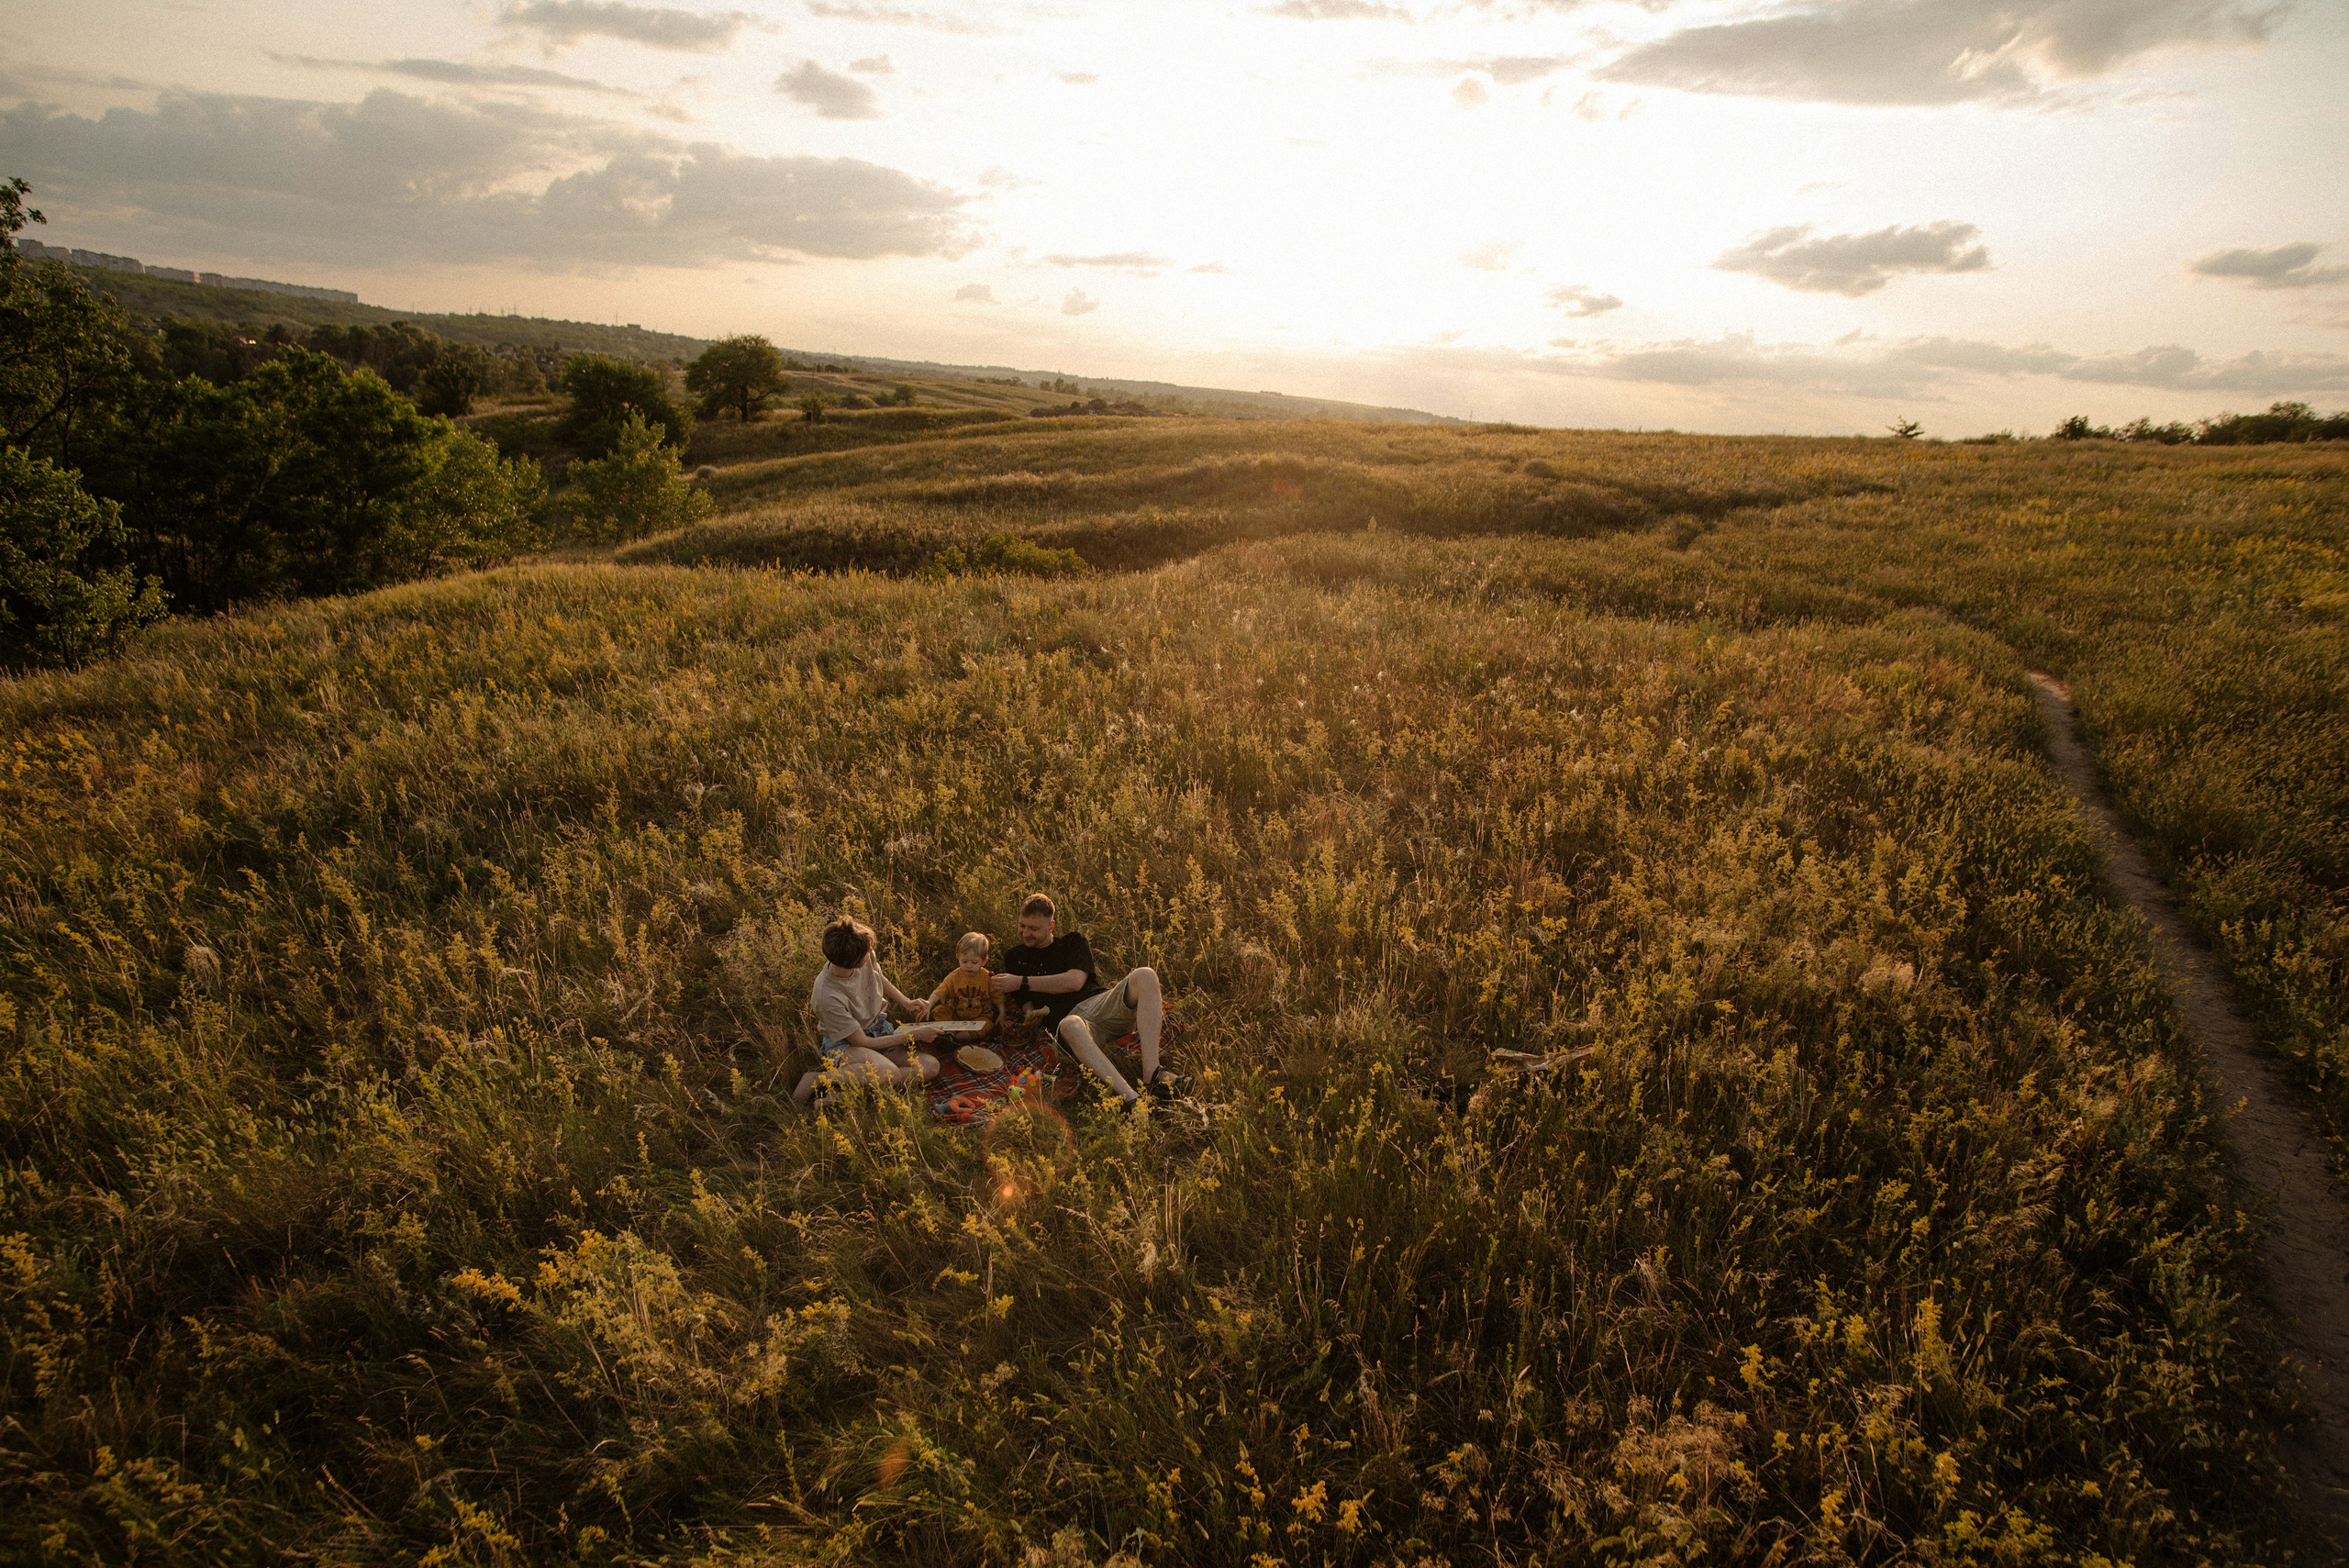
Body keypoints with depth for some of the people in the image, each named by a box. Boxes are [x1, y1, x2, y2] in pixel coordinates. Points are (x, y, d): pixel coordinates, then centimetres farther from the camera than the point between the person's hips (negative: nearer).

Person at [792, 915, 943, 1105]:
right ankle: (818, 1079, -18)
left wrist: (906, 1002, -1)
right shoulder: (827, 997, -30)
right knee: (889, 1072, -39)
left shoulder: (867, 956, -14)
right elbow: (862, 1042, -20)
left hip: (880, 1029, 8)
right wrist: (913, 1035, -16)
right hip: (846, 1045, -8)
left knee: (930, 1066, -17)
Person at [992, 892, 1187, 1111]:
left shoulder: (1073, 943, 21)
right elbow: (1023, 1004, 18)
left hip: (1103, 1003, 2)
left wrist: (1023, 982, -1)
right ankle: (1131, 1100, -57)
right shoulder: (1014, 957, 25)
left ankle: (1151, 1075, -39)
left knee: (1145, 976, -30)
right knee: (1069, 1026, -43)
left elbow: (1075, 981, 1)